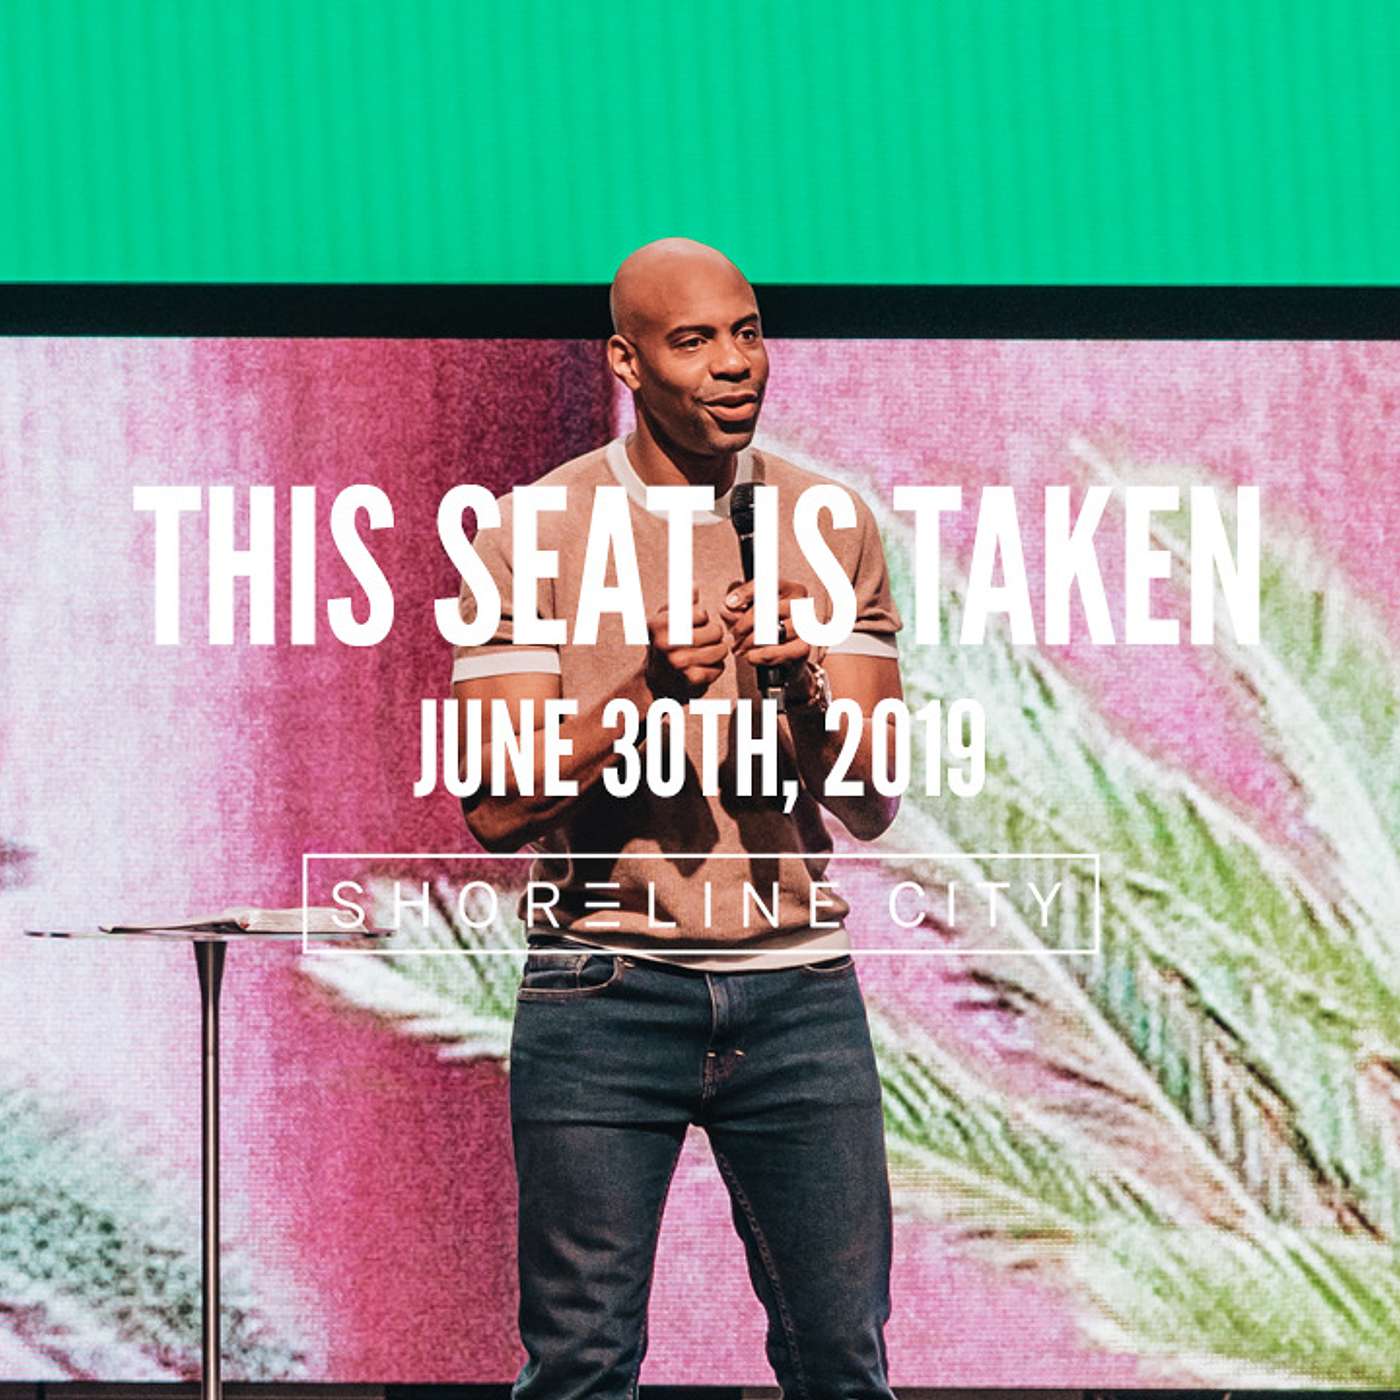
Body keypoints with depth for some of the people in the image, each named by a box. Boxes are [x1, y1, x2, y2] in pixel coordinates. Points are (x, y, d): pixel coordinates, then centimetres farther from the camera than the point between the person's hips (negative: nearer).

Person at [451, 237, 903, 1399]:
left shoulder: (835, 528, 6)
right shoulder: (531, 535, -1)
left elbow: (870, 804, 3)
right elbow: (498, 809, -7)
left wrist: (804, 687, -17)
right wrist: (644, 696, -21)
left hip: (798, 990, 2)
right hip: (603, 993, -2)